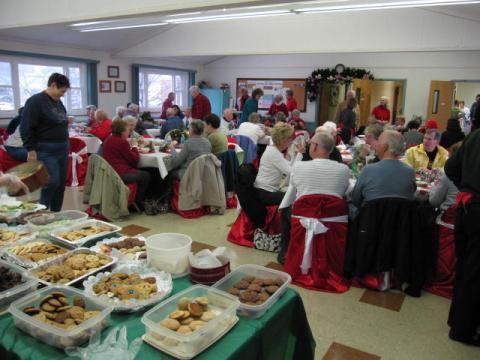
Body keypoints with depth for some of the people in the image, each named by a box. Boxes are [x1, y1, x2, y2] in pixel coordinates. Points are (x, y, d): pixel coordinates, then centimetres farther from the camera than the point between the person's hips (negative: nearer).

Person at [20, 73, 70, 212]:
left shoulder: (58, 102, 15)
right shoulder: (35, 101, -11)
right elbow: (26, 128, -14)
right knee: (52, 183, -11)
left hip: (62, 149, 8)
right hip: (46, 151, -8)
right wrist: (31, 149, -16)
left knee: (61, 184, 9)